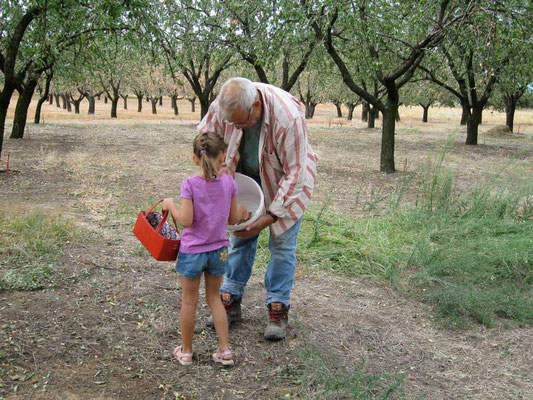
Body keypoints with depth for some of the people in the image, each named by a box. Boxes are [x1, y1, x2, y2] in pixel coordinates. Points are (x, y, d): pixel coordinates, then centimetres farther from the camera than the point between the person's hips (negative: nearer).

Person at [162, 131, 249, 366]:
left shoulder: (190, 184, -16)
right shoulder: (228, 183, -6)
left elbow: (185, 220, -18)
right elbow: (233, 219, 0)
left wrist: (170, 205, -1)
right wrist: (242, 212, 22)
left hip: (192, 251, -3)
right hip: (219, 251, 3)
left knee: (189, 301, 13)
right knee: (214, 298, 20)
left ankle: (186, 351, 26)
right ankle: (225, 350, 19)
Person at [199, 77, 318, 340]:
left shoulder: (288, 117, -39)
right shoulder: (223, 105, -24)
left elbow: (294, 173, -31)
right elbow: (205, 137, -3)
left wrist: (271, 216, -31)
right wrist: (222, 167, -20)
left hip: (286, 179, -4)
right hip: (247, 175, 4)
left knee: (282, 244, -3)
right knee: (240, 237, 6)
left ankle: (278, 310, 7)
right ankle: (231, 302, 16)